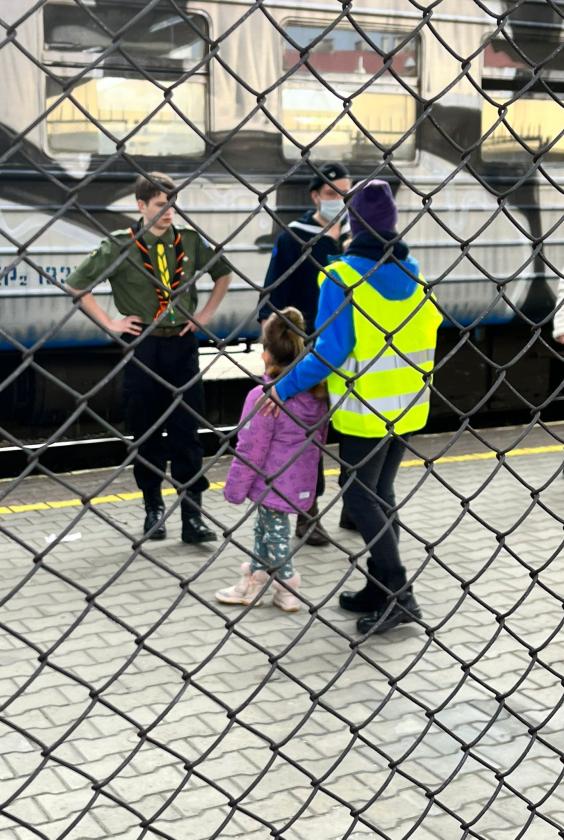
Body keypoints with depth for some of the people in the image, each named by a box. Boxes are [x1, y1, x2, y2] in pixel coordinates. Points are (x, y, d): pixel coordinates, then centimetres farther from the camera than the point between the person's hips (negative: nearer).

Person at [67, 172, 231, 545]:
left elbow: (223, 272, 19)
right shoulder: (120, 245, -4)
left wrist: (207, 313, 8)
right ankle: (154, 509, 20)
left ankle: (192, 515, 3)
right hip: (142, 348, -1)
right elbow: (77, 284, -1)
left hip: (182, 345, 1)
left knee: (187, 433, 0)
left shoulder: (190, 242, 3)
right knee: (146, 435, 6)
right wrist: (109, 322, -4)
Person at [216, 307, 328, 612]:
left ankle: (287, 590, 21)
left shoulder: (263, 397, -25)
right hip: (301, 482, 8)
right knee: (265, 527, 23)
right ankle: (253, 582, 35)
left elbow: (250, 451, -20)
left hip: (273, 484, -8)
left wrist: (235, 488, -9)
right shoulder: (316, 393, -3)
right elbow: (320, 436, 10)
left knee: (275, 532, 10)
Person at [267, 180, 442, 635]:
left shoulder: (341, 277, -15)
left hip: (364, 409, -6)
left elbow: (330, 350, -19)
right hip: (407, 405, 7)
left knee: (360, 495, 3)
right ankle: (381, 590, 22)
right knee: (381, 492, 17)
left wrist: (285, 388, -9)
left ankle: (398, 592, -3)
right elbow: (428, 334, 10)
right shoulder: (414, 272, 4)